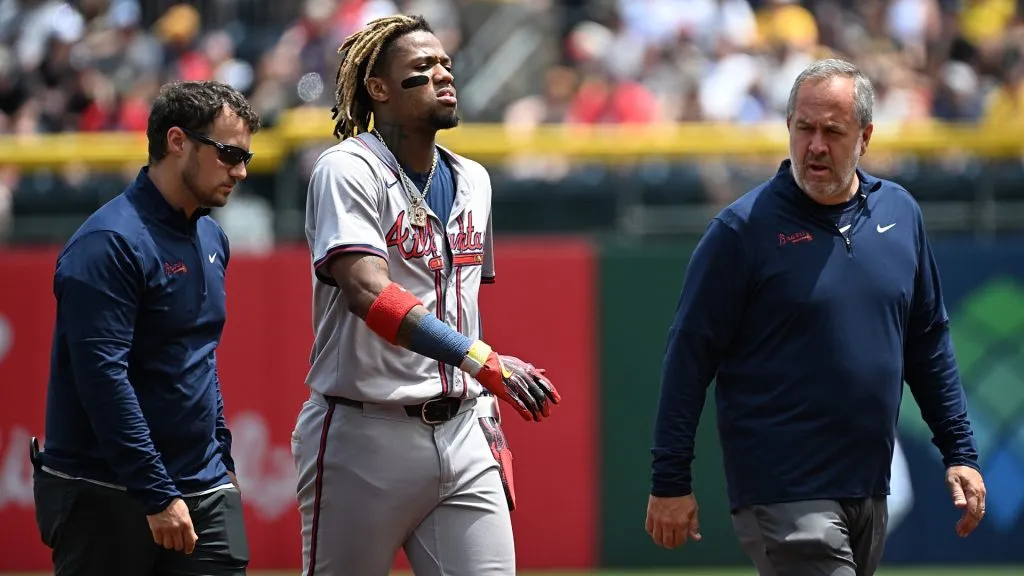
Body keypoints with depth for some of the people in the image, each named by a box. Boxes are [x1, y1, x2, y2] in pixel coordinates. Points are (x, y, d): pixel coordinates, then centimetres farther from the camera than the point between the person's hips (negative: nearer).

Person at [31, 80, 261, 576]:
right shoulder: (108, 243, -14)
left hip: (203, 493, 7)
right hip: (104, 498, -7)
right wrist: (158, 496, -23)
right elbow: (102, 377, -21)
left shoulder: (211, 238, 14)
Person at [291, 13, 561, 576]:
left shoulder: (472, 181, 15)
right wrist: (483, 361, -34)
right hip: (365, 439, -6)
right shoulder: (347, 170, -9)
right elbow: (369, 293, -25)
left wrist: (488, 415, 14)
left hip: (461, 435, 6)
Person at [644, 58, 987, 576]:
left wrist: (960, 454, 14)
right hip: (782, 491, -6)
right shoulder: (744, 228, -7)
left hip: (869, 490, 6)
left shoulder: (900, 214, 9)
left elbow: (929, 344, 18)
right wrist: (670, 481, -8)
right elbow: (690, 356, -6)